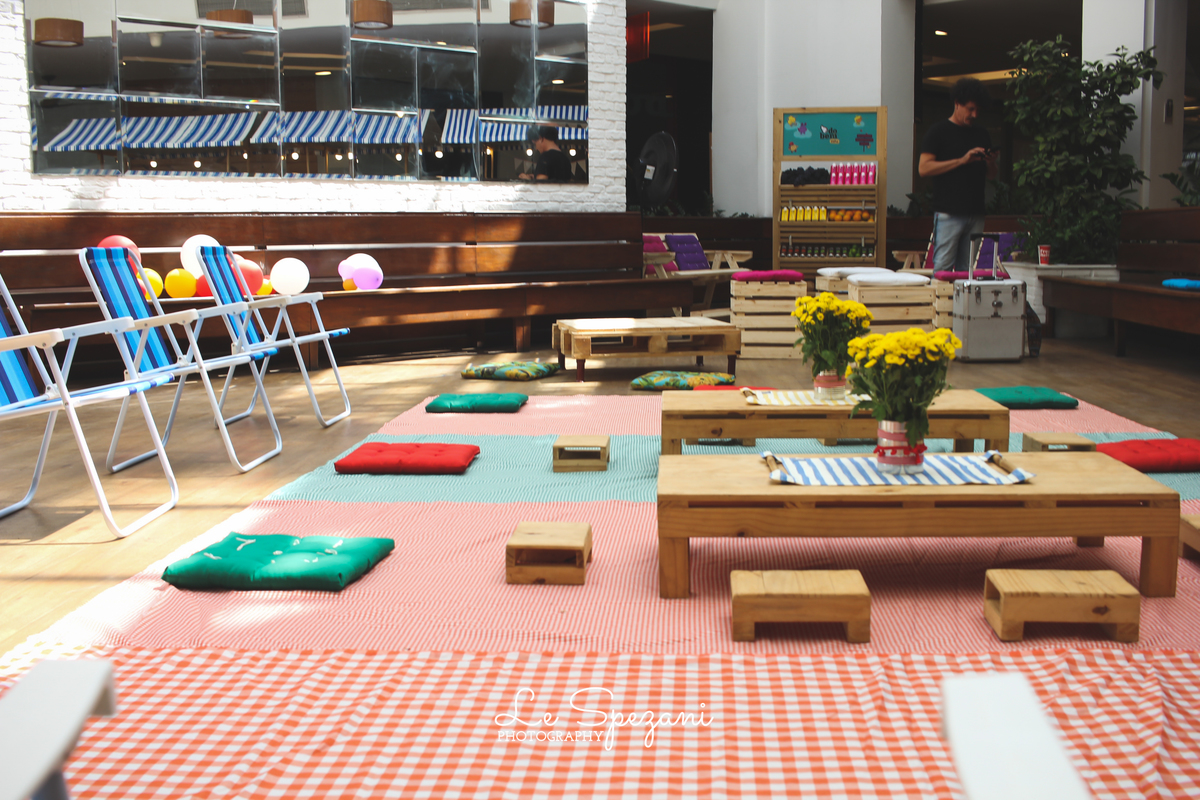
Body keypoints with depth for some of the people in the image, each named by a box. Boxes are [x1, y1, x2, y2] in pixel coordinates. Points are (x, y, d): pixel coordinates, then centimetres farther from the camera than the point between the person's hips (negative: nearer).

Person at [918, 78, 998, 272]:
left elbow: (991, 175, 22)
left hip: (975, 213, 5)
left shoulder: (982, 135, 18)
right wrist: (962, 160, -14)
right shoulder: (939, 131, 1)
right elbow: (923, 168, -10)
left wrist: (991, 162, -2)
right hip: (948, 213, -5)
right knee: (942, 267, -9)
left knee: (968, 270, 4)